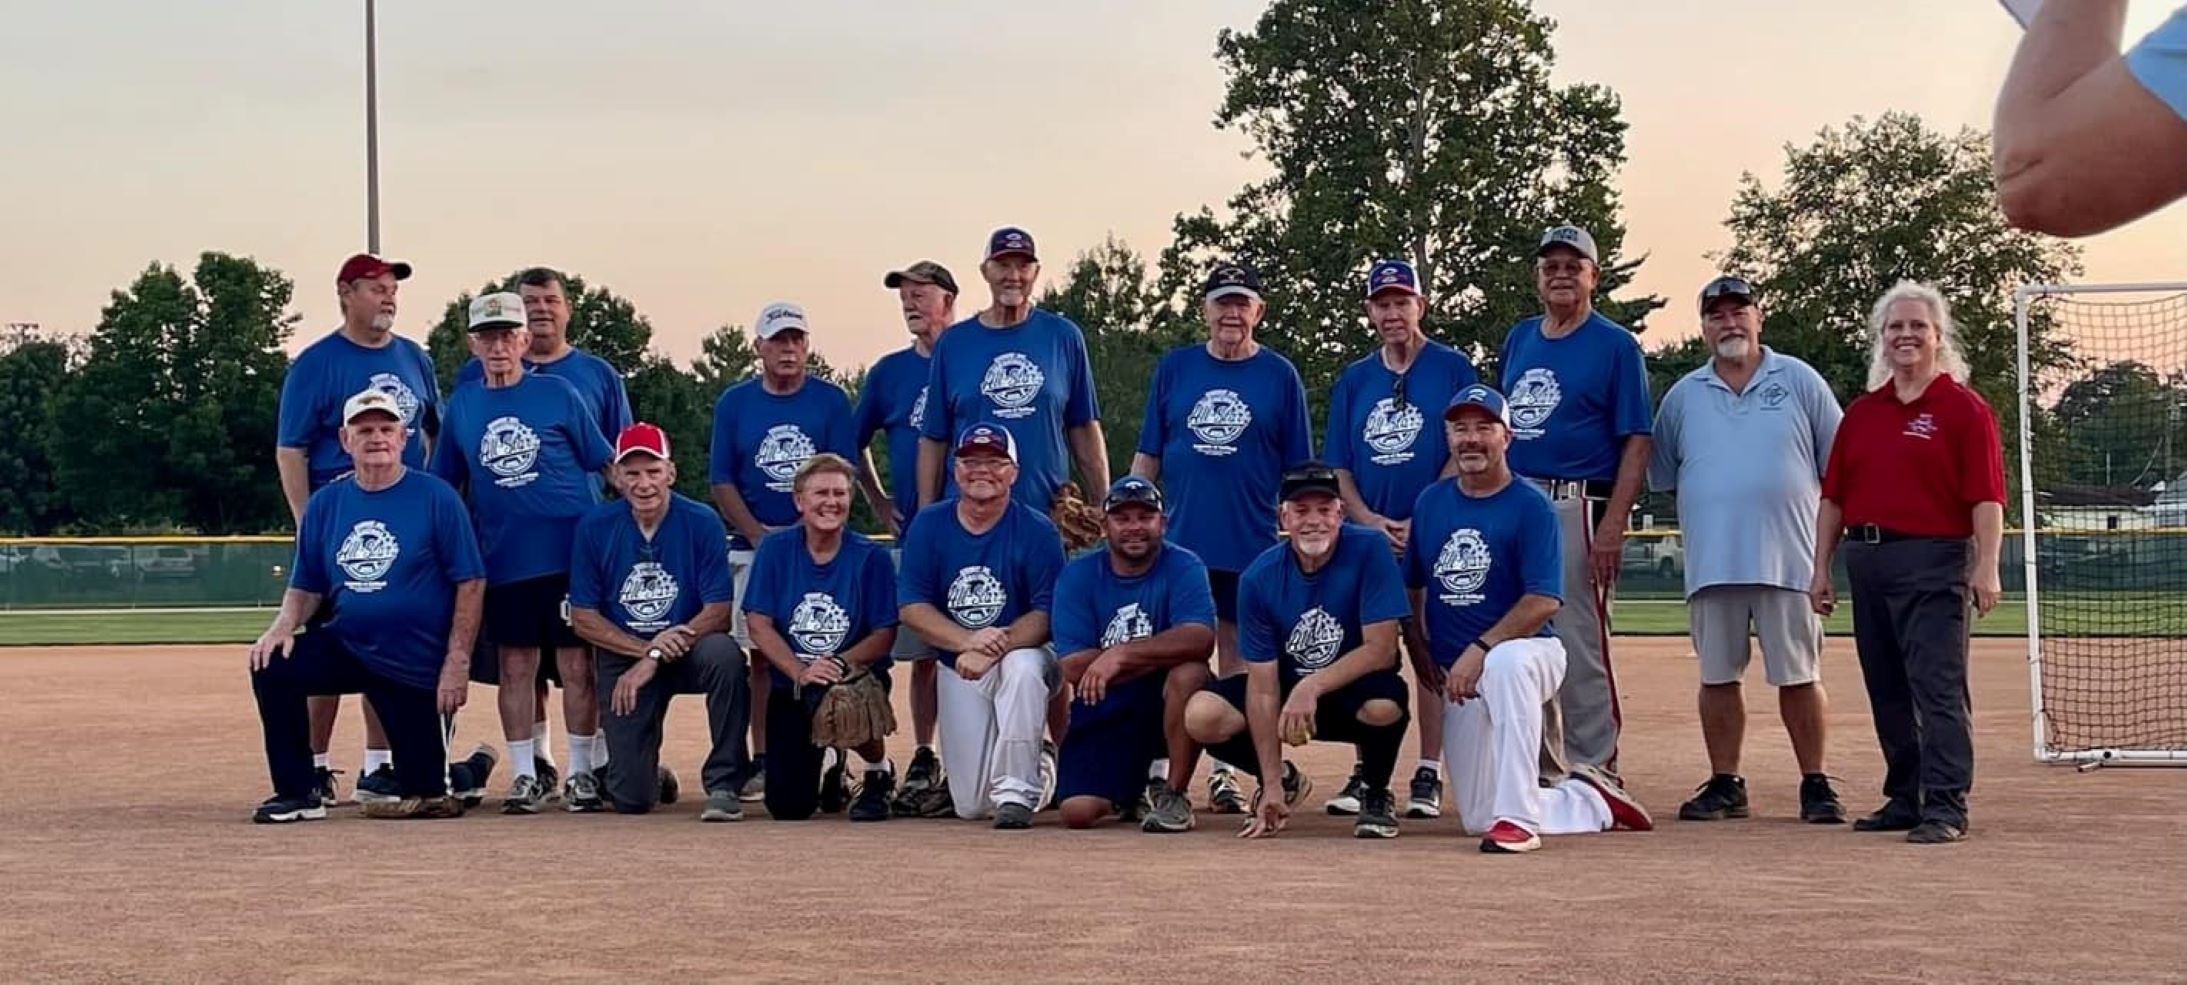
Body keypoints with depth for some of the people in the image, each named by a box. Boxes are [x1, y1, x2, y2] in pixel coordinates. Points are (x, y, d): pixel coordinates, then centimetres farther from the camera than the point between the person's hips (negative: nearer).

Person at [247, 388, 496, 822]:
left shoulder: (436, 497, -9)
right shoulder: (325, 503, 4)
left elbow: (471, 582, -10)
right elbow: (305, 586, 11)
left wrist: (458, 661, -16)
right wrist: (284, 626, -10)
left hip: (421, 665, -4)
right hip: (348, 647, 4)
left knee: (423, 791, 0)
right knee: (272, 666, -22)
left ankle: (473, 770, 38)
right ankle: (299, 794, -7)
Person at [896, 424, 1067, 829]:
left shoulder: (1037, 531, -10)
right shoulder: (928, 525, -2)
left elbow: (1046, 614, -16)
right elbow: (912, 607, -6)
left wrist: (993, 650, -32)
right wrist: (968, 641, -24)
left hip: (1024, 655, -3)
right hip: (958, 668, 3)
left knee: (1023, 667, -41)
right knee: (970, 806, -1)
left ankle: (1017, 791, -26)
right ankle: (1032, 773, 35)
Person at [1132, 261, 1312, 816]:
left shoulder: (1279, 375, 4)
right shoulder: (1174, 369, 8)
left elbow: (1299, 471, 6)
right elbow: (1147, 457, 11)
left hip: (1251, 545, -1)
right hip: (1179, 542, 1)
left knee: (1236, 655, 5)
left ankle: (1225, 773, 11)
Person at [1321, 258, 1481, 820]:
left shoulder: (1453, 370, 2)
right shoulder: (1354, 381, 14)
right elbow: (1337, 465, 12)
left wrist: (1421, 521, -12)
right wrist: (1367, 519, -6)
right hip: (1367, 537, 4)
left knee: (1431, 656, -2)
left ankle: (1429, 776, 2)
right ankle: (1366, 773, 9)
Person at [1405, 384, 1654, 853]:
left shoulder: (1531, 507, -9)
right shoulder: (1430, 502, 8)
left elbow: (1545, 601, -18)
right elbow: (1411, 587, 18)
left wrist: (1480, 650, -25)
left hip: (1529, 651, -6)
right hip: (1458, 676, 6)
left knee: (1506, 662, -44)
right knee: (1478, 818, 2)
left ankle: (1518, 816, -41)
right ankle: (1595, 802, 26)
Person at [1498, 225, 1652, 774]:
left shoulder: (1615, 345, -2)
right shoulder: (1519, 339, 16)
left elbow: (1636, 442, -8)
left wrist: (1613, 524, -18)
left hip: (1578, 507, -6)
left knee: (1580, 644, -7)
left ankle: (1595, 771, 0)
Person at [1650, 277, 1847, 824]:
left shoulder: (1799, 381, 6)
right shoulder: (1683, 396, 12)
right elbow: (1661, 477, 17)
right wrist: (1707, 515, 8)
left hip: (1788, 559, -2)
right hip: (1711, 566, 2)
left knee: (1799, 676, 0)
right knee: (1717, 676, 5)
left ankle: (1815, 785, 8)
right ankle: (1725, 784, 13)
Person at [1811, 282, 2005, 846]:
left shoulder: (1963, 408, -2)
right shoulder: (1861, 413, 15)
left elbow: (1986, 498, -10)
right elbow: (1834, 497, 16)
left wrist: (1986, 566, -19)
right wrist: (1822, 567, 11)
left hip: (1933, 562, -7)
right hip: (1865, 560, 7)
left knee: (1938, 686, -11)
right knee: (1886, 691, 12)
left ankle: (1945, 807, -11)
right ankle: (1904, 799, 21)